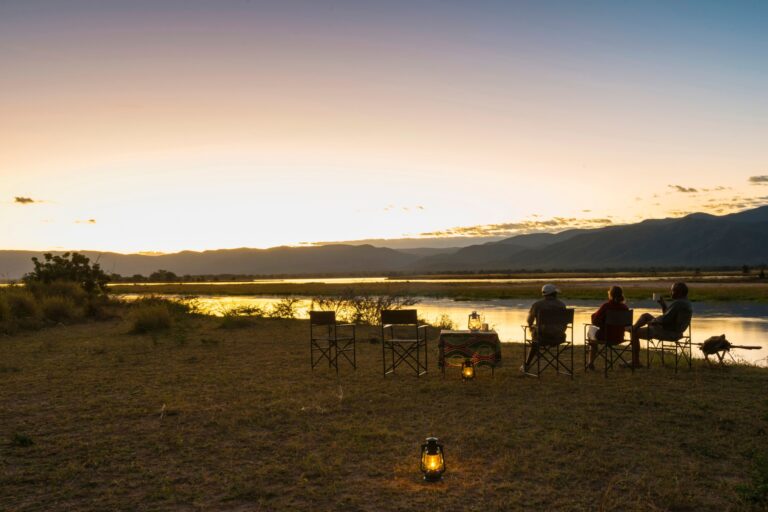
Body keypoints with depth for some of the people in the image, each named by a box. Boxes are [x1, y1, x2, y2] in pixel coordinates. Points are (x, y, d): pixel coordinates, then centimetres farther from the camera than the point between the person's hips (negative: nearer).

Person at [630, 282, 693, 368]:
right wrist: (663, 304, 5)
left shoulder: (677, 304, -25)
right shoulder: (686, 302, 9)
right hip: (674, 331, 11)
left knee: (635, 333, -5)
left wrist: (652, 321, -9)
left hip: (668, 333, -11)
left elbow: (665, 319, -26)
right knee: (646, 315, 20)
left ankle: (635, 362, 1)